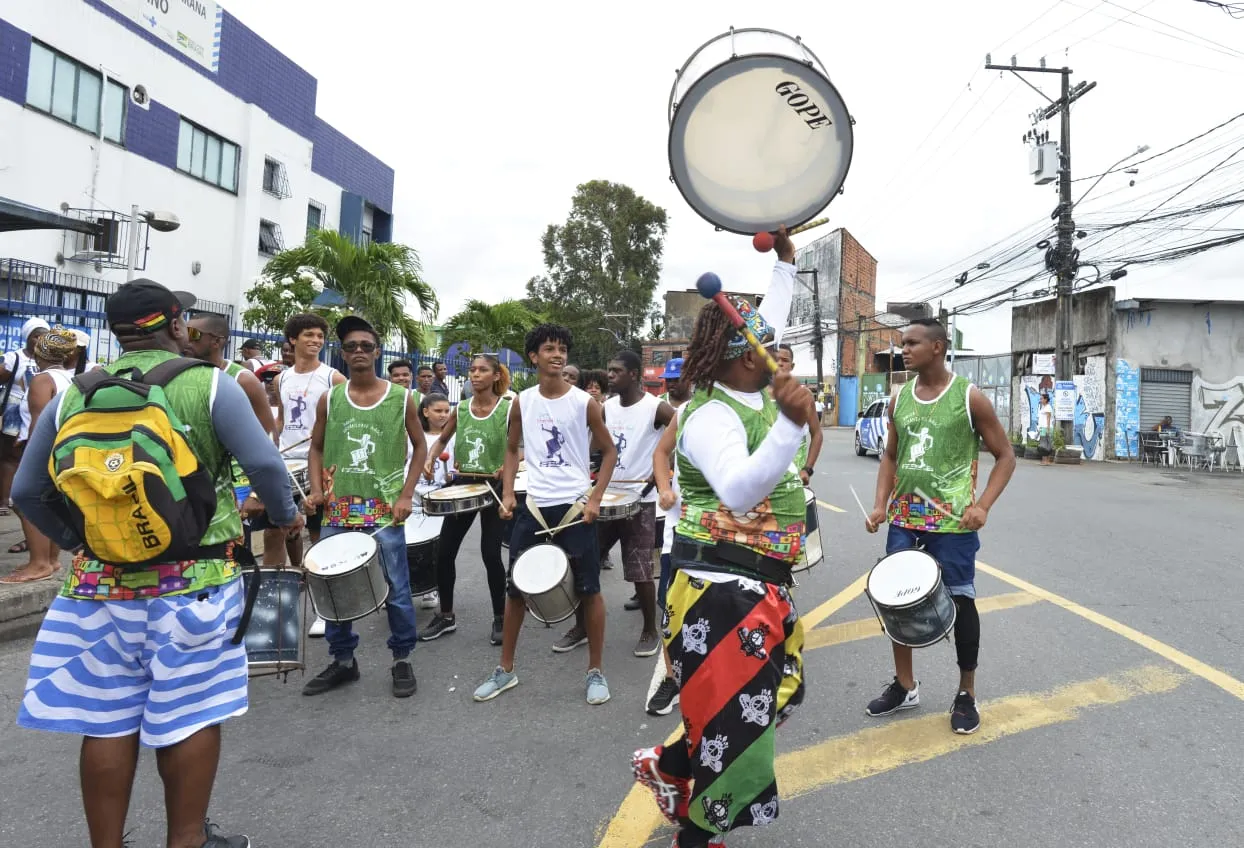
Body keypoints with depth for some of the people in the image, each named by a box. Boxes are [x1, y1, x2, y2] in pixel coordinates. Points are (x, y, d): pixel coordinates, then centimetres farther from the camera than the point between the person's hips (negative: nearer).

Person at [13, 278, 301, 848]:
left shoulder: (72, 395, 5)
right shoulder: (209, 385, -8)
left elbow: (26, 491, 9)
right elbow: (264, 465, -13)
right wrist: (286, 516, 5)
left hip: (101, 582, 4)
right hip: (194, 579, -3)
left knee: (106, 719, 14)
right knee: (189, 714, 10)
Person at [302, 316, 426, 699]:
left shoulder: (400, 398, -1)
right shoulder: (329, 399, 5)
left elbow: (420, 446, 6)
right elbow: (317, 447, 13)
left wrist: (407, 494, -4)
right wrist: (316, 489, -2)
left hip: (385, 512, -3)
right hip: (338, 513, 3)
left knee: (395, 589, 3)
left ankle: (402, 659, 20)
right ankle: (343, 660, 28)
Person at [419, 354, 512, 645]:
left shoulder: (508, 409, -9)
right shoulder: (460, 409, 4)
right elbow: (442, 440, 18)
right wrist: (429, 459, 0)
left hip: (494, 487, -5)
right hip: (463, 485, 5)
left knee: (490, 553, -3)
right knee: (444, 551, 6)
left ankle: (500, 618, 15)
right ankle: (446, 615, 23)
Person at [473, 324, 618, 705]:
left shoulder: (584, 402, -5)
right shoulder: (522, 402, 3)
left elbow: (609, 451, 2)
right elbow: (512, 450, 14)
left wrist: (596, 498, -8)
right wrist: (508, 494, 1)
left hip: (576, 506, -2)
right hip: (534, 506, 3)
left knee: (589, 589, 4)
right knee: (515, 588, 9)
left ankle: (595, 671, 21)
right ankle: (505, 670, 25)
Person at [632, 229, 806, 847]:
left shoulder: (756, 392, 7)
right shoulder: (710, 416, -21)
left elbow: (765, 326, 25)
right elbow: (740, 490, -38)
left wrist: (785, 261, 30)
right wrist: (791, 425, -50)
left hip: (758, 582, 10)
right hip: (721, 586, -10)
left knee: (778, 692, 22)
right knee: (733, 715, -1)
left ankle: (668, 764, 34)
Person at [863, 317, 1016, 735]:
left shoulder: (969, 397, -8)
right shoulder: (899, 399, 5)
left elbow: (1005, 456, -3)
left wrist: (982, 505, -15)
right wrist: (880, 504, 1)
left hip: (952, 522, -5)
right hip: (904, 520, 5)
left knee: (960, 602, 6)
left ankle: (966, 694, 25)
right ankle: (905, 686, 28)